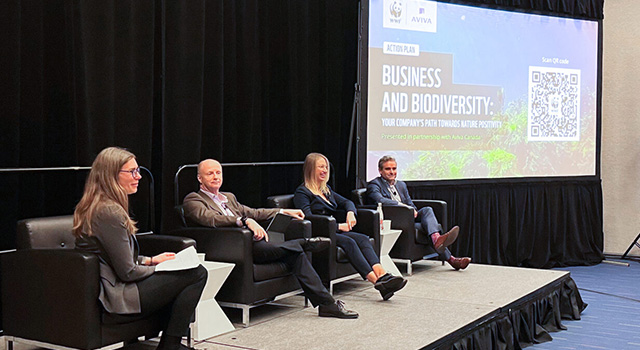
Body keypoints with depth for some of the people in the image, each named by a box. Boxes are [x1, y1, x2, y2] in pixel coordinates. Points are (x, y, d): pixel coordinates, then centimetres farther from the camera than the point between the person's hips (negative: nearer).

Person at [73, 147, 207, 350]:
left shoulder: (95, 206, 13)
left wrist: (151, 260, 13)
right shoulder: (109, 212, -19)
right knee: (197, 274, -13)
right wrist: (158, 267, -2)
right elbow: (128, 272, -18)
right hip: (117, 300, -11)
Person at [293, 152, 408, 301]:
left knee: (363, 238, -21)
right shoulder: (302, 192, -1)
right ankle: (376, 281, -44)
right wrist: (338, 226, -15)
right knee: (348, 241, -32)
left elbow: (346, 202, 28)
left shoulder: (326, 189, 25)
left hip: (334, 231, 7)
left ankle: (382, 275, -43)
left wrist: (350, 212, 3)